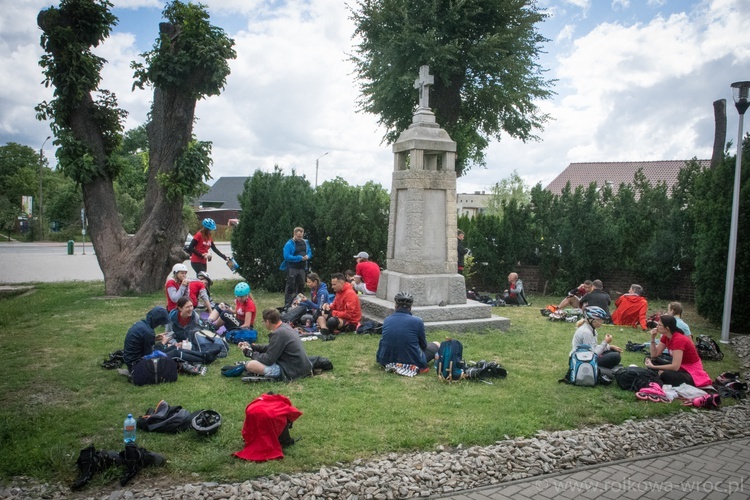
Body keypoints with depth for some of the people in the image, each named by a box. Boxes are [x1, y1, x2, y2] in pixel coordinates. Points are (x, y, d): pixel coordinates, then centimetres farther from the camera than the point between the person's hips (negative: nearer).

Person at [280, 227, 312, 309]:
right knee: (290, 286, -5)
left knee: (301, 285, 12)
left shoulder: (305, 243, 10)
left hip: (302, 268, 6)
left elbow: (309, 252, 17)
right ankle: (287, 305, -1)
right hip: (292, 268, -6)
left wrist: (308, 256, -7)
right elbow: (287, 256, -17)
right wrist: (299, 258, -19)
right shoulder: (289, 244, -9)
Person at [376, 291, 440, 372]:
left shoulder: (386, 320, -4)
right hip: (412, 362, -2)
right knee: (437, 344, 21)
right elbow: (423, 345, 0)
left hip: (386, 362, 2)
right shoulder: (417, 321, -15)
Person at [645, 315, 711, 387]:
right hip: (680, 367, 8)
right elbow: (654, 355, 2)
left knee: (664, 374, -33)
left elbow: (675, 367, -31)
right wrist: (653, 338, -9)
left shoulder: (678, 339, -27)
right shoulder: (666, 337, -1)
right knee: (652, 360, -6)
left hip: (692, 374, -8)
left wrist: (653, 367, -28)